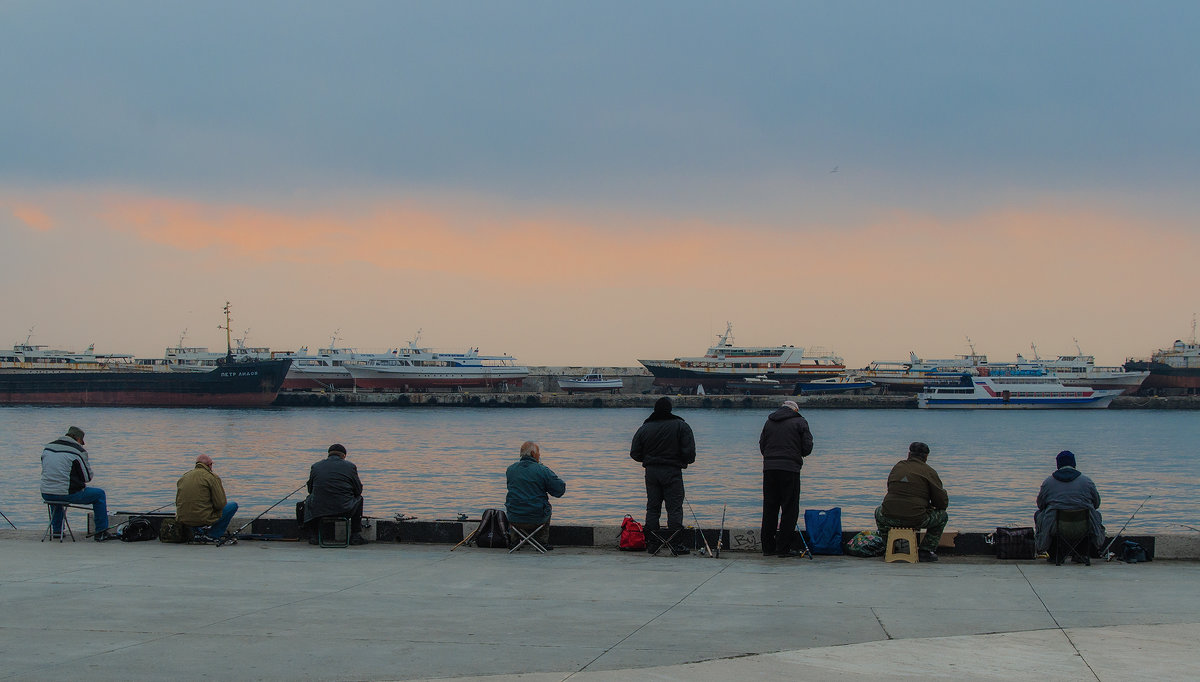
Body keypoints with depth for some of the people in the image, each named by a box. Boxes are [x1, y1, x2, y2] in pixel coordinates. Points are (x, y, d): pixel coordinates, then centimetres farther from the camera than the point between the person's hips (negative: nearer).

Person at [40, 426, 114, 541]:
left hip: (46, 495, 6)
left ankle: (56, 530, 41)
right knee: (99, 494, 13)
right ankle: (101, 533, 12)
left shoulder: (47, 448, 11)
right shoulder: (78, 451, -8)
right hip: (68, 494, -6)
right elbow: (87, 477, -4)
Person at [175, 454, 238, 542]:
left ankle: (197, 532, 20)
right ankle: (213, 536, 7)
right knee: (233, 505, 11)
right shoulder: (213, 477, -6)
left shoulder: (183, 477, 12)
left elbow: (177, 503, 18)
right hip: (203, 520, -7)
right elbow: (220, 504, -10)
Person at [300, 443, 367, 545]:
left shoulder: (316, 466, 7)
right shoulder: (350, 466, 2)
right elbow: (358, 490, 8)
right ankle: (356, 536, 24)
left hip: (318, 510, 1)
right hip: (345, 510, -1)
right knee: (359, 499, 31)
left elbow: (310, 490, 17)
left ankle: (312, 536, 27)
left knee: (309, 499, 35)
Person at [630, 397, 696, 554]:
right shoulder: (681, 426, -6)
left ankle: (651, 544, 8)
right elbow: (689, 452, -10)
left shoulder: (644, 428, 3)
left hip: (651, 471, 3)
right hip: (672, 471, -3)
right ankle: (675, 544, -5)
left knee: (652, 508, 9)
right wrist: (685, 461, 11)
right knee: (675, 507, -1)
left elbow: (634, 453, 6)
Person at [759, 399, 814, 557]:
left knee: (769, 508, 9)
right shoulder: (799, 422, 3)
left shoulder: (769, 422, 15)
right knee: (789, 508, 0)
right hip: (790, 468, -4)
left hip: (769, 468, 4)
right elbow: (807, 447, 0)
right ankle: (784, 547, -3)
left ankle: (768, 546, 11)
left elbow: (762, 445, 14)